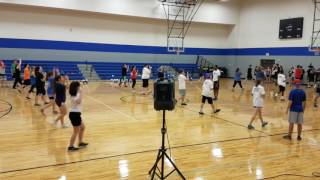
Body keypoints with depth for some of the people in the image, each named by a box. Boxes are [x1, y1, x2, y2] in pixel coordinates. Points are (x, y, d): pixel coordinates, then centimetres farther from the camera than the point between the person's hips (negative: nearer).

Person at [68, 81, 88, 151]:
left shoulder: (75, 94, 8)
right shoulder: (75, 96, -20)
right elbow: (78, 101, -39)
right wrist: (80, 93, -33)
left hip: (76, 113, 10)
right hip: (74, 114, -10)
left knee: (82, 127, 22)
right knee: (76, 131, -2)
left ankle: (80, 142, 32)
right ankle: (71, 146, 6)